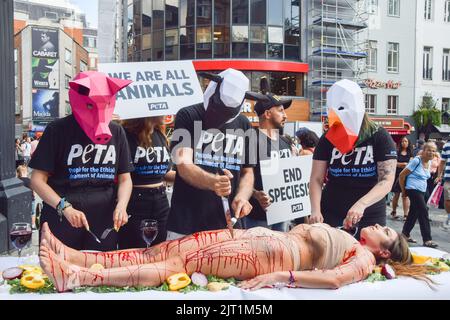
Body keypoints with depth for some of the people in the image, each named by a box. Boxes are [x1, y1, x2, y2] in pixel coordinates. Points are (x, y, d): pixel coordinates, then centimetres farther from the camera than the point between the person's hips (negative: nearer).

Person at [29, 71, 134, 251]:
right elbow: (38, 179, -6)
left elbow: (125, 178, 7)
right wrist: (65, 208, -21)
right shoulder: (58, 130, -6)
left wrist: (121, 206, -12)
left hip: (104, 221, 3)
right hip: (61, 221, -3)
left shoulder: (116, 132, 5)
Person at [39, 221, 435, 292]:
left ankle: (78, 277, -26)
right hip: (262, 236, 7)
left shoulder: (363, 259, 4)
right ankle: (75, 258, -10)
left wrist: (281, 276, -24)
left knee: (177, 262, -21)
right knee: (165, 250, -7)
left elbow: (333, 278, -16)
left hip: (275, 253, -7)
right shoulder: (343, 237, 29)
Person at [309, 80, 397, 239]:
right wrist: (315, 210, -20)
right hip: (331, 215, 1)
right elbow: (316, 179, -2)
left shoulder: (380, 137, -6)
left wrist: (361, 204, -30)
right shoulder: (328, 139, 0)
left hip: (370, 217, -1)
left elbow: (387, 181, -14)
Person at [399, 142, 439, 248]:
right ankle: (427, 240, -5)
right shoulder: (416, 161, -16)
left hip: (422, 191, 8)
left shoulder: (429, 163, 8)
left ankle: (405, 234, 26)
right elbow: (402, 175, -14)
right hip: (413, 190, -8)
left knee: (414, 213, 14)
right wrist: (403, 190, -5)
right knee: (424, 212, -10)